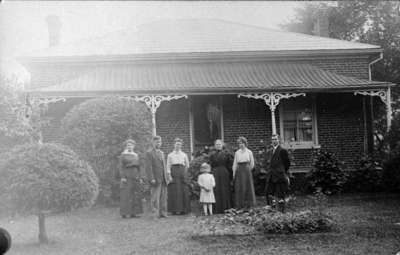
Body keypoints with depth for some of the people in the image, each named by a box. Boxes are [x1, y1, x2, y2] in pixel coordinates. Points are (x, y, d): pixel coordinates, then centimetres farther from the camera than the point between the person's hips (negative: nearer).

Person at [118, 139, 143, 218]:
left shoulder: (136, 155, 16)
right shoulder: (123, 155, -1)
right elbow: (121, 167, -7)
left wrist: (140, 178, 11)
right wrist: (122, 177, -17)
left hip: (135, 176, 6)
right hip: (126, 176, -6)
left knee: (135, 195, 3)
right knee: (126, 194, -8)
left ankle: (133, 212, 7)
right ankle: (125, 213, -7)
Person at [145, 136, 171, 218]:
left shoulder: (161, 153, 20)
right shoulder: (149, 153, -4)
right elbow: (148, 167, -11)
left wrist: (167, 177, 15)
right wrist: (152, 178, -18)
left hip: (163, 179, 7)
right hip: (155, 179, -7)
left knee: (163, 197, 5)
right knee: (155, 197, -7)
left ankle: (162, 213, 8)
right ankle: (155, 213, -2)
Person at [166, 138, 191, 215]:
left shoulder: (184, 155, 13)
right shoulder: (170, 155, 9)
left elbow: (187, 165, 16)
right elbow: (168, 167, 6)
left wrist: (184, 173, 7)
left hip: (182, 173, 1)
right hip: (173, 173, -1)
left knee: (183, 191, -4)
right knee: (174, 191, -7)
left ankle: (183, 209, -1)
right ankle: (174, 210, -6)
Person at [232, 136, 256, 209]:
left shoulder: (249, 152, 3)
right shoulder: (237, 153, 7)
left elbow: (252, 164, 7)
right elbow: (235, 164, 7)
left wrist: (247, 170, 9)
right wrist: (234, 173, 3)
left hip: (247, 171, -1)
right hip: (239, 171, 1)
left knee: (248, 187, -1)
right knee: (239, 188, -2)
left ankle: (248, 204, 6)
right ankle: (239, 205, 1)